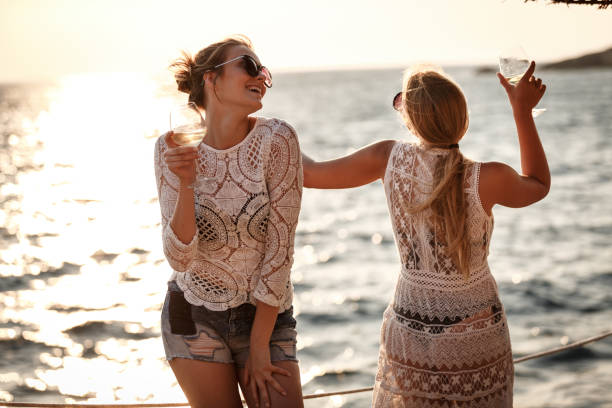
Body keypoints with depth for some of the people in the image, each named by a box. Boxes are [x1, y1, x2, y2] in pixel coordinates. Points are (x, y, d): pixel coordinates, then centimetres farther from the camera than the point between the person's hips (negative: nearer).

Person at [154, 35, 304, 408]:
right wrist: (186, 185, -29)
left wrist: (259, 345, -11)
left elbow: (280, 247, -13)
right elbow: (179, 258, -14)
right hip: (195, 315, 1)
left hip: (266, 314, 0)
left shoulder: (276, 139, -14)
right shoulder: (173, 147, -9)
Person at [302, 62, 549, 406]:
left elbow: (310, 174, -1)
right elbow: (538, 186, 5)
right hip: (478, 335, -1)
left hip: (411, 332, 2)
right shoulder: (487, 179, -19)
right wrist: (523, 111, 6)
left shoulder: (390, 157, -13)